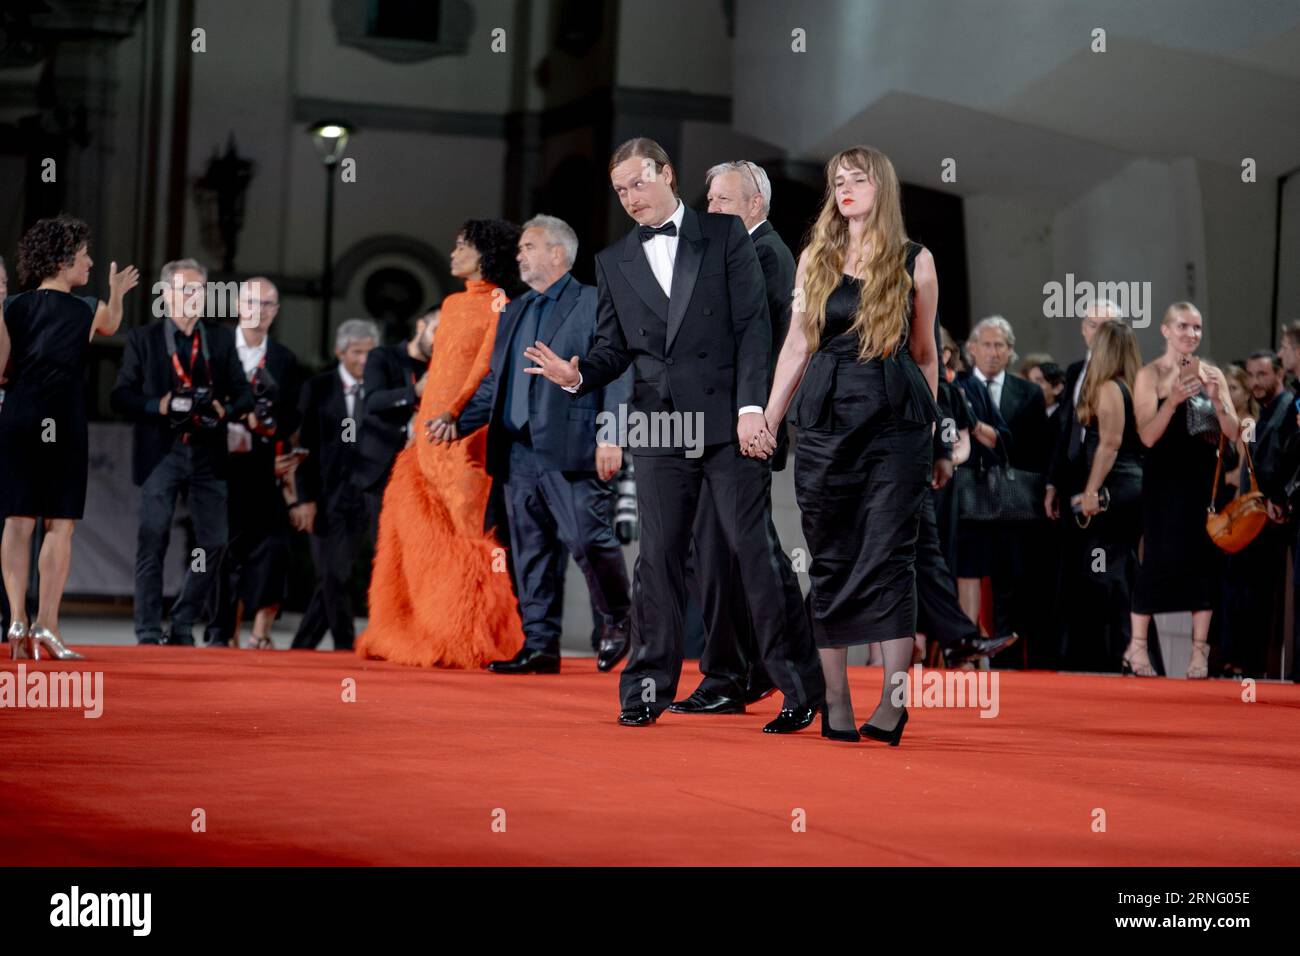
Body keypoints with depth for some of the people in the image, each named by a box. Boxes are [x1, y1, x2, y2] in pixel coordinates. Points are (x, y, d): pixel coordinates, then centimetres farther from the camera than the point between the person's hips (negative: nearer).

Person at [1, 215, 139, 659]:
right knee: (60, 525, 0)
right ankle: (46, 623, -6)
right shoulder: (88, 310, -3)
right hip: (63, 422, -3)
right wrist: (117, 293, 40)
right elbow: (111, 324, 22)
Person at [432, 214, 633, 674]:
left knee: (588, 539, -10)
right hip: (519, 452, 7)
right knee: (531, 553, 6)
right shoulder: (514, 312, 22)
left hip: (571, 449, -7)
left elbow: (617, 373, -6)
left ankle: (616, 620, 12)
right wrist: (461, 422, 9)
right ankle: (540, 646, 8)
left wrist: (611, 435, -16)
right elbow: (495, 381, 23)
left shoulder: (595, 303, 0)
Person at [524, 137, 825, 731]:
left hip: (728, 419, -3)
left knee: (755, 548, -4)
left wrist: (751, 407, -11)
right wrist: (577, 375, -9)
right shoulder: (613, 263, 14)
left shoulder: (725, 235, 4)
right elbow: (614, 348, 13)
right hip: (658, 426, 3)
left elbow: (753, 325, -2)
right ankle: (648, 687, 8)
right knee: (659, 555, 3)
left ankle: (799, 686, 1)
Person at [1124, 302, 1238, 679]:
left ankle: (1200, 650, 6)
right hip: (1165, 479, -4)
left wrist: (1216, 400, -13)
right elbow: (1147, 436, -11)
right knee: (1158, 558, -5)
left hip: (1204, 479, 4)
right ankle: (1137, 646, 6)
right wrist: (1173, 401, -25)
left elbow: (1233, 433, 4)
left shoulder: (1212, 374, 8)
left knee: (1205, 557, 1)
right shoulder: (1150, 375, -2)